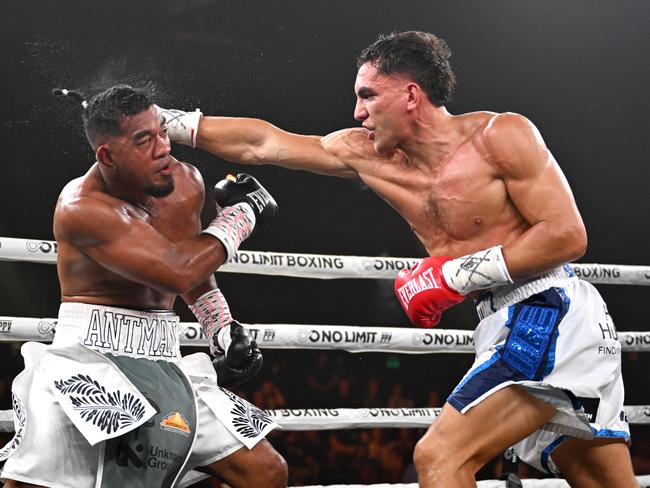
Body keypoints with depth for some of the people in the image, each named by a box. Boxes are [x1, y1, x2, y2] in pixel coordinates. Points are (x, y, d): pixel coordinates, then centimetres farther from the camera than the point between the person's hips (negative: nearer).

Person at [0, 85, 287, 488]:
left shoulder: (187, 183, 4)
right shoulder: (82, 208, -18)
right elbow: (178, 272, -26)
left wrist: (224, 331, 11)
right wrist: (240, 214, -13)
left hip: (164, 362, 7)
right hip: (90, 359, -6)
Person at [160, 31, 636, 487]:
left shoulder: (501, 135, -10)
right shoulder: (370, 156, 9)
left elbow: (567, 236, -15)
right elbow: (262, 144, 11)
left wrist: (456, 275, -15)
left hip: (549, 314, -8)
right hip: (510, 327, 8)